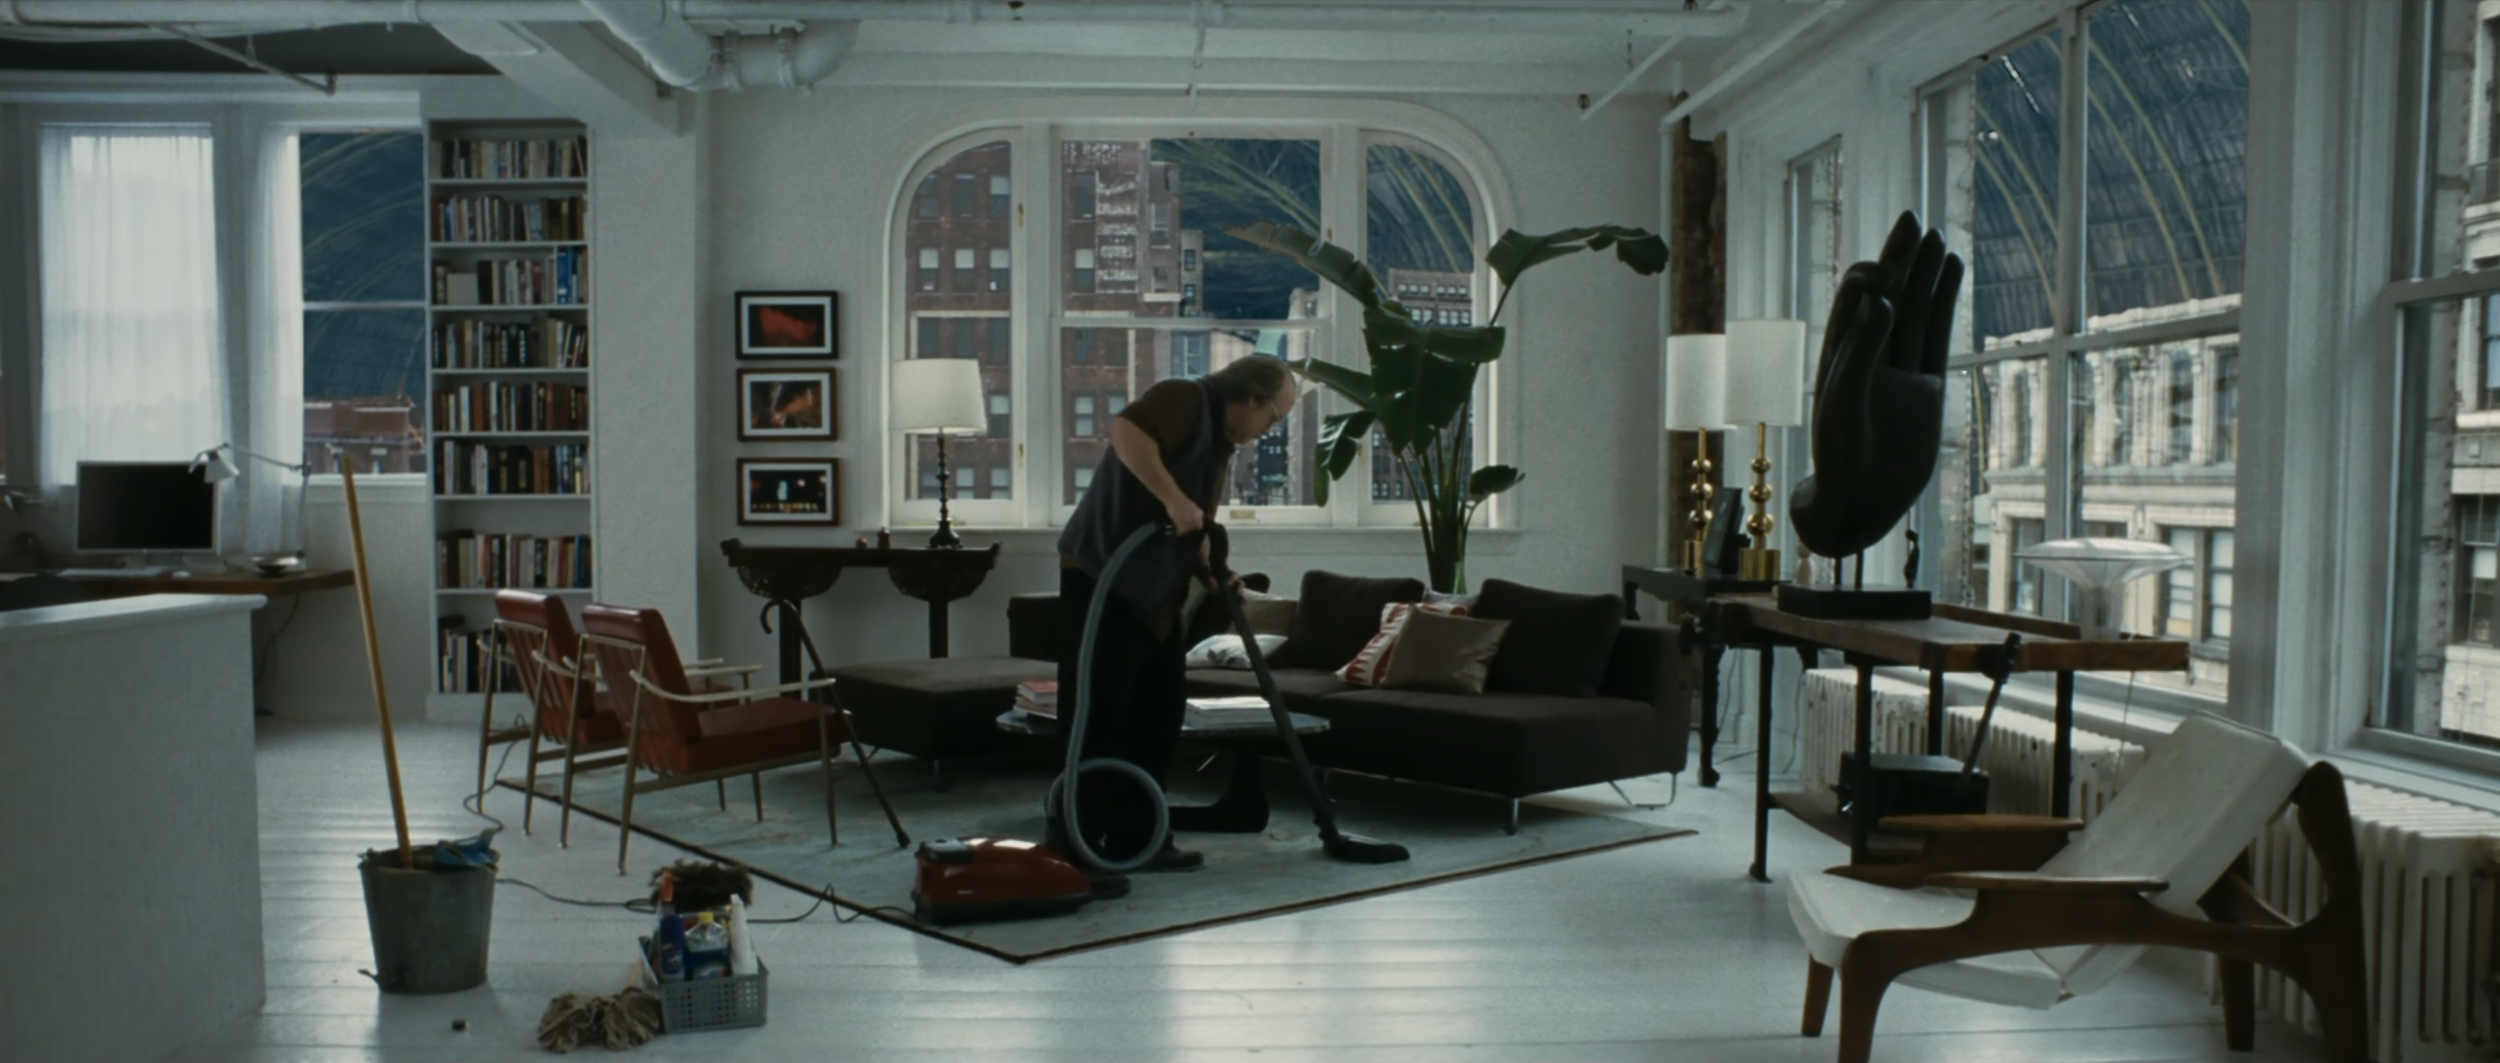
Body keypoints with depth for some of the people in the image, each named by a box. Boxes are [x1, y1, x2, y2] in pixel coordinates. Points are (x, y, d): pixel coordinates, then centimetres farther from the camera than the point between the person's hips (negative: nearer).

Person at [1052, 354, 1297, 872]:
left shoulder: (1221, 444, 19)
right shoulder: (1185, 400, -9)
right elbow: (1127, 429, -30)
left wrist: (1213, 575, 6)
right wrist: (1173, 499, -32)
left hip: (1155, 594, 10)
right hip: (1103, 580, -10)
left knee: (1158, 716, 11)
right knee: (1098, 717, -6)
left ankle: (1135, 839, 19)